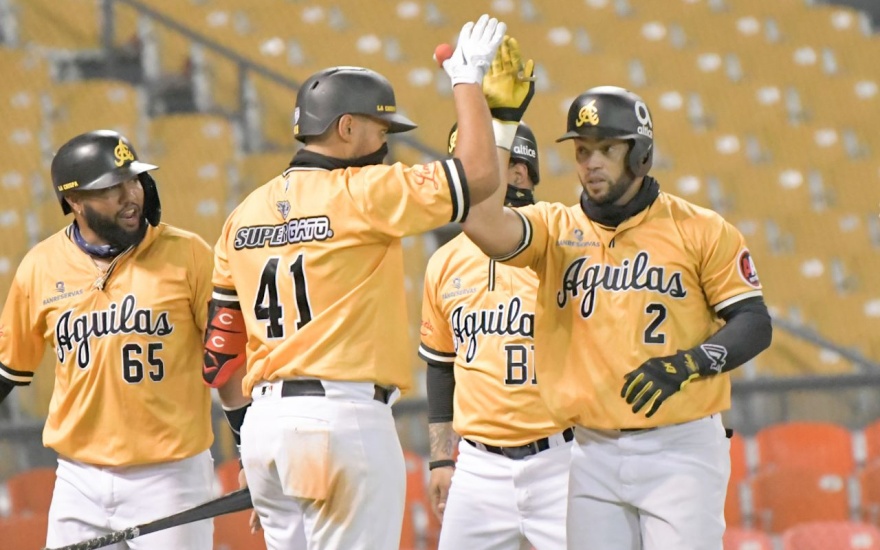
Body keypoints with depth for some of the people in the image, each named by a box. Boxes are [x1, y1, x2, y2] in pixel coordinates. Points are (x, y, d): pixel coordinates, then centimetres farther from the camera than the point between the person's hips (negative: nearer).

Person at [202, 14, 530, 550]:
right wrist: (468, 79, 3)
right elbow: (480, 174, -9)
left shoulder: (246, 214, 13)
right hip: (344, 420, -7)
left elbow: (222, 347, 13)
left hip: (265, 424, 7)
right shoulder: (362, 194, -8)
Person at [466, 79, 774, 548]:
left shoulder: (701, 231, 1)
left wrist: (688, 364, -18)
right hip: (594, 454, 3)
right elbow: (484, 225, -12)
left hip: (681, 452, -3)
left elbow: (754, 324, -1)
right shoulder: (555, 228, 7)